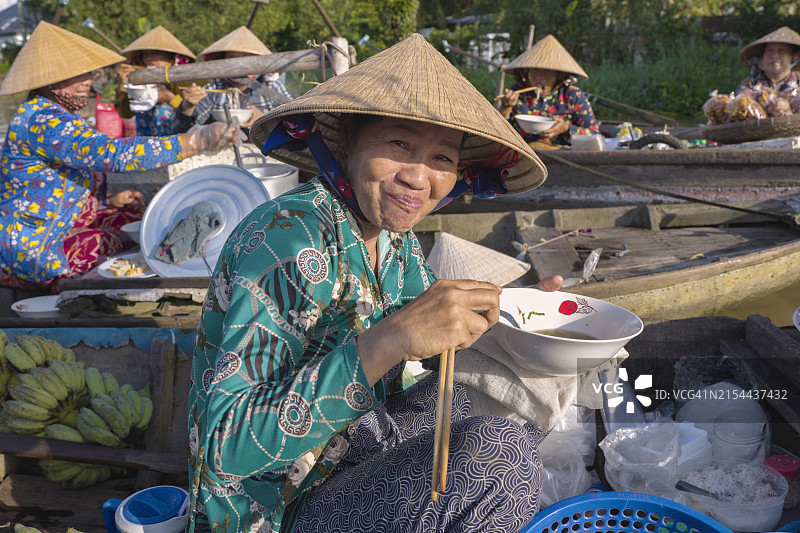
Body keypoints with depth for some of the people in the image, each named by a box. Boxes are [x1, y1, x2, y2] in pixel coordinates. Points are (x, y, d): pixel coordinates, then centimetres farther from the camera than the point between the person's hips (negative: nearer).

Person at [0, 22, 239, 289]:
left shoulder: (55, 116, 14)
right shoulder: (43, 119, -19)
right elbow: (109, 153, -34)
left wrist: (109, 201, 2)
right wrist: (198, 141, -38)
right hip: (33, 247, -10)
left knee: (139, 216, 0)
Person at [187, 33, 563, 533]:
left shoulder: (395, 238, -2)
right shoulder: (288, 236, -26)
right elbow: (225, 446, -31)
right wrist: (387, 341, -40)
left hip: (355, 444, 8)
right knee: (498, 452, -24)